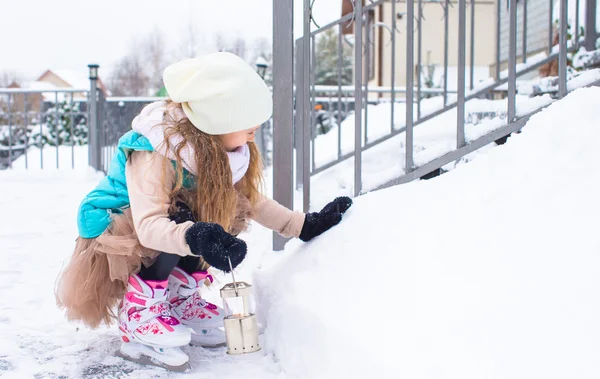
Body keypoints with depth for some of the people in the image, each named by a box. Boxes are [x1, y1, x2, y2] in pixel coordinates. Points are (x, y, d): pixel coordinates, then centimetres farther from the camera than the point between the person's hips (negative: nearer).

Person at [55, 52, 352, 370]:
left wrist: (306, 225, -9)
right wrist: (193, 237, -61)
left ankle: (179, 301, 2)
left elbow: (253, 202, 0)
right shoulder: (155, 152, -32)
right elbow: (147, 225, -41)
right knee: (181, 219, -32)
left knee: (225, 209, -13)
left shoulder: (218, 151, -11)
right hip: (112, 236, -7)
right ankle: (137, 319, -17)